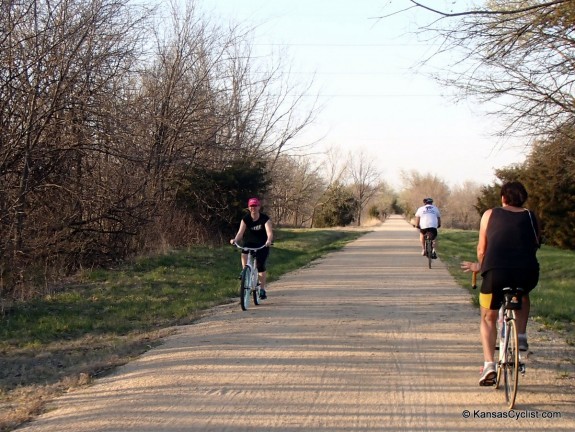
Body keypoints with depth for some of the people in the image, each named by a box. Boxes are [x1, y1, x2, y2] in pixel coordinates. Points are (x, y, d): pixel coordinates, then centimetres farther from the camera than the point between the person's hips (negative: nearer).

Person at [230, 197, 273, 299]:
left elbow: (269, 232, -29)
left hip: (262, 245, -2)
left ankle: (262, 289, 5)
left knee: (260, 265, -10)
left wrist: (269, 240, -51)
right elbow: (241, 232, -22)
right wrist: (235, 239, -43)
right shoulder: (246, 219, -10)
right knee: (244, 256, -30)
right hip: (249, 243, 2)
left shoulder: (265, 218, -16)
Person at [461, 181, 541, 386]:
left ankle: (489, 364, 1)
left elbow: (481, 250, 15)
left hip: (496, 273, -1)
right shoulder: (531, 217, 18)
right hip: (527, 274, 1)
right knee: (523, 295, 38)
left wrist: (480, 267, 35)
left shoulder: (490, 214, 14)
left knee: (488, 318, 18)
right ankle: (521, 337, 23)